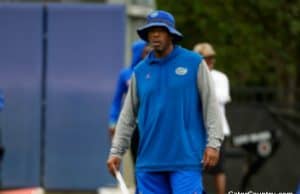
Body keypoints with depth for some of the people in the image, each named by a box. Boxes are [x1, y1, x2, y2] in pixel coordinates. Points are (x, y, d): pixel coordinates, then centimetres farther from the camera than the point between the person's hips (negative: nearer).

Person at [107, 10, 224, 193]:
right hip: (149, 161, 4)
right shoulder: (140, 71, 11)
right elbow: (128, 116, 13)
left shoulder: (195, 63, 1)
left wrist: (213, 143, -8)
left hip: (186, 159, -4)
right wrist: (116, 151, 8)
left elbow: (210, 104, -1)